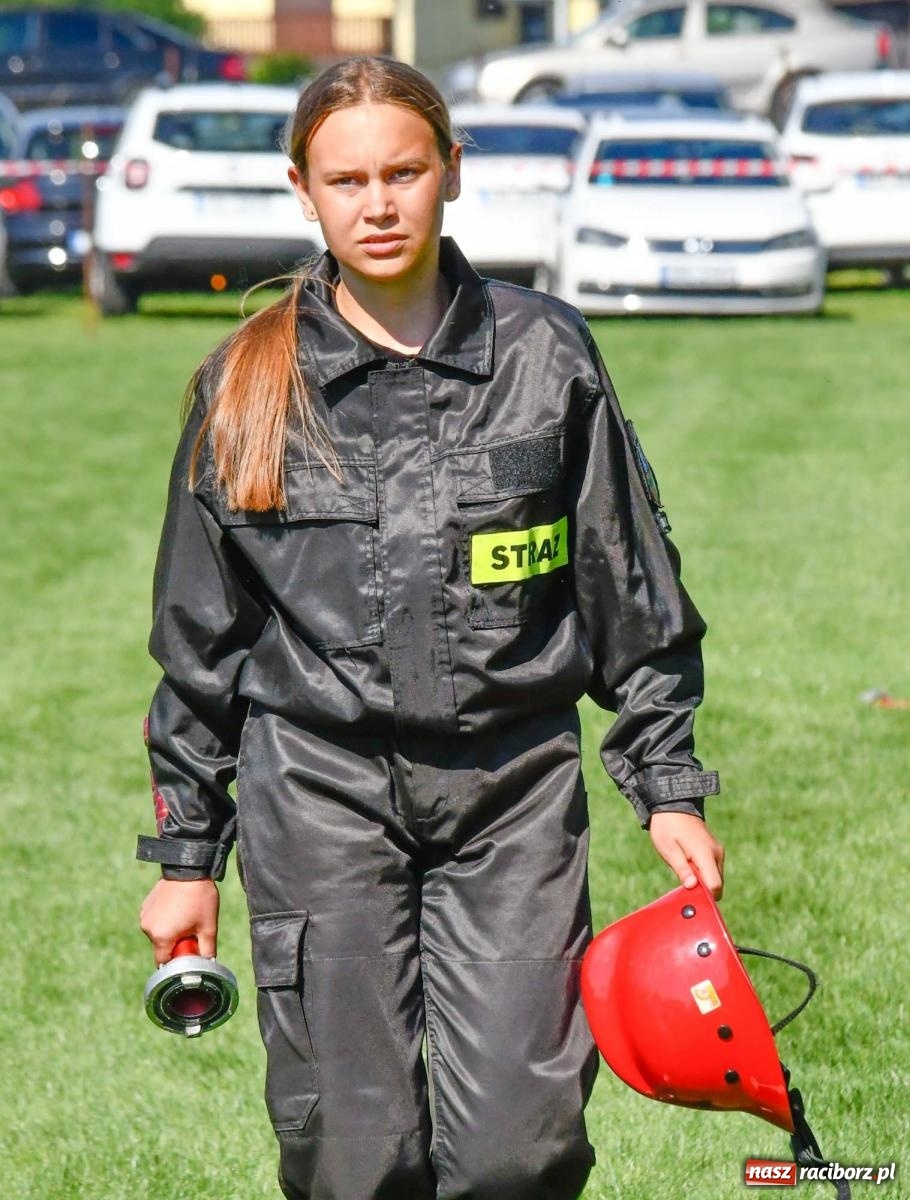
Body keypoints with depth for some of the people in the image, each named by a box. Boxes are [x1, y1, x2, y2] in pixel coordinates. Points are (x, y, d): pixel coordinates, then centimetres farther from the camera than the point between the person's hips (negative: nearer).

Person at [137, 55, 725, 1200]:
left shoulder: (544, 354, 3)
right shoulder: (246, 386, 4)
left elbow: (632, 590, 10)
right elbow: (199, 634, 10)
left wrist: (669, 790, 7)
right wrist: (185, 853, 10)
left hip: (514, 788, 0)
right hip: (318, 793, 0)